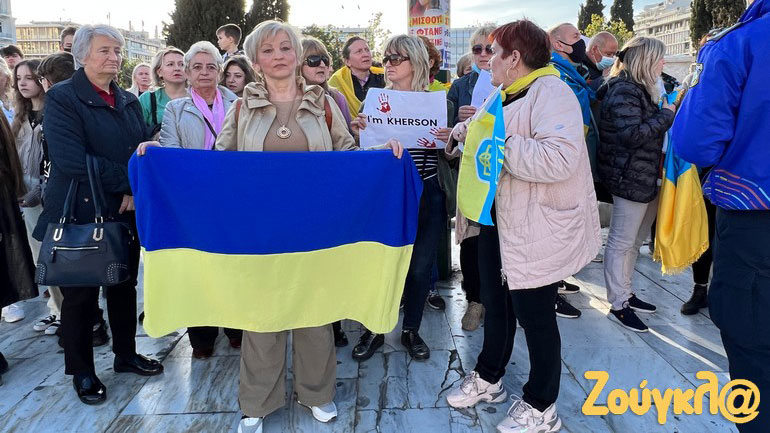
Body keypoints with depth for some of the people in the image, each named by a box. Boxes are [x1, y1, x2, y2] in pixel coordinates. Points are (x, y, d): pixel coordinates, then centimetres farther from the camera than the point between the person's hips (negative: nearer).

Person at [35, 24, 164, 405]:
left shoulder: (130, 101, 10)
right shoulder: (61, 98, -10)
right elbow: (72, 160, -21)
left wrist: (137, 190, -10)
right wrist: (127, 180, -18)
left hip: (126, 212, 6)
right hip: (80, 215, -6)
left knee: (125, 287, 16)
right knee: (80, 295, 8)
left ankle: (126, 355, 34)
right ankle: (82, 372, 24)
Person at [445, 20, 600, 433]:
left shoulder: (551, 92, -17)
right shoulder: (506, 96, 14)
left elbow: (559, 159, -33)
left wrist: (497, 143, -25)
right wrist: (471, 132, 1)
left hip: (538, 229, -9)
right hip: (498, 220, 9)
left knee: (535, 316, 3)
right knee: (496, 304, 20)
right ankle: (489, 378, 40)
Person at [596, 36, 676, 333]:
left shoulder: (639, 88, 18)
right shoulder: (624, 91, -16)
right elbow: (632, 135, -24)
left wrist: (667, 113, 7)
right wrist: (666, 115, -15)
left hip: (644, 177, 11)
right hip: (630, 178, -11)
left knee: (633, 241, 17)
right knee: (622, 242, -2)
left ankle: (625, 293, 29)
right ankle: (618, 305, 8)